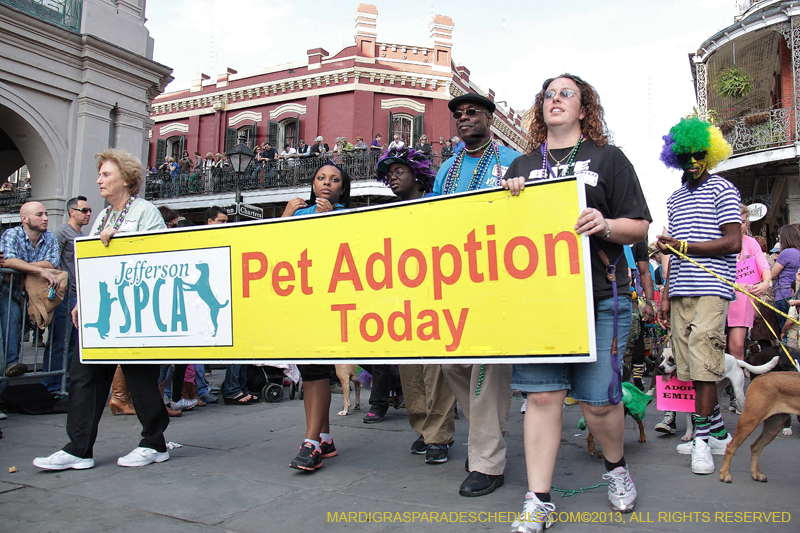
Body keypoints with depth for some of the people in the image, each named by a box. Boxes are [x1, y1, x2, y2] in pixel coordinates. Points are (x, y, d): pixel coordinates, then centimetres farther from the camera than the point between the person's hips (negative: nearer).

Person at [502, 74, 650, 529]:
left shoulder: (608, 158, 10)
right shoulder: (522, 166, 17)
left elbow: (640, 226, 5)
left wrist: (607, 225, -16)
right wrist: (509, 196, -1)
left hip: (599, 299, -2)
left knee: (598, 399, 1)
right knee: (542, 395, -1)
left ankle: (617, 466, 33)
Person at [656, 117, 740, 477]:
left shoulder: (722, 189, 1)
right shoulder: (675, 198, 20)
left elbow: (733, 243, -9)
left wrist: (682, 246, -14)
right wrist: (666, 295, 15)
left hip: (711, 289, -6)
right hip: (681, 293, 6)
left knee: (703, 365, -10)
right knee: (690, 366, 7)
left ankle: (702, 439, -2)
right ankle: (718, 433, 19)